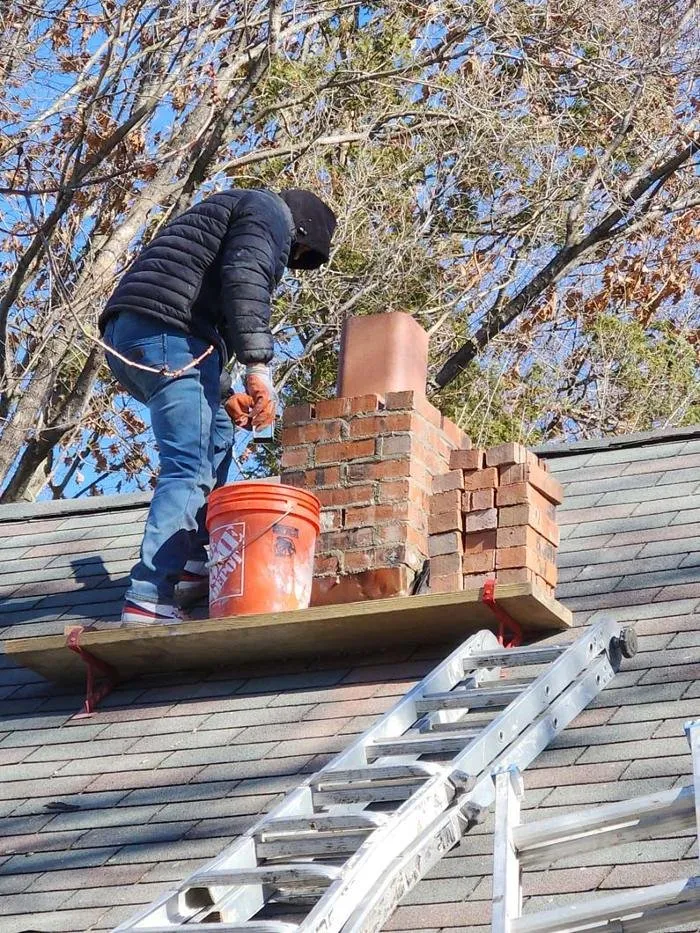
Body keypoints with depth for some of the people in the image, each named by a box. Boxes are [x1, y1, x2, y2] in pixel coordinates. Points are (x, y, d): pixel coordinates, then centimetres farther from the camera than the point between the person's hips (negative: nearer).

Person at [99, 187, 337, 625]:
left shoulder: (229, 211, 36)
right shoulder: (270, 212, 7)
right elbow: (244, 280, -13)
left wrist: (221, 398, 26)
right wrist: (258, 365, -20)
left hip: (124, 338, 10)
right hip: (167, 331, -10)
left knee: (216, 436, 25)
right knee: (190, 468, -14)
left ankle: (192, 561, 19)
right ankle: (149, 597, -24)